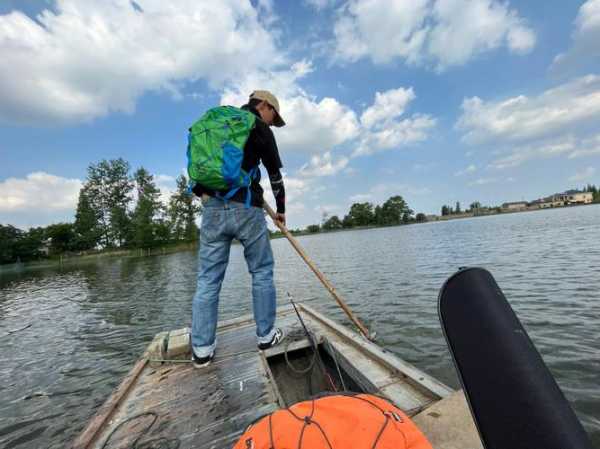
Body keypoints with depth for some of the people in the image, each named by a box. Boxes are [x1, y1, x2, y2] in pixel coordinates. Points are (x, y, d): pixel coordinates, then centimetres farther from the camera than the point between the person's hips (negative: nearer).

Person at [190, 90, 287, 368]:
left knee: (207, 279, 7)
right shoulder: (260, 128, 6)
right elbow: (275, 174, 10)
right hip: (246, 208, -5)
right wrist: (281, 209, 20)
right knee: (261, 272, 8)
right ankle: (266, 335, 19)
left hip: (212, 207, 5)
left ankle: (202, 349, 15)